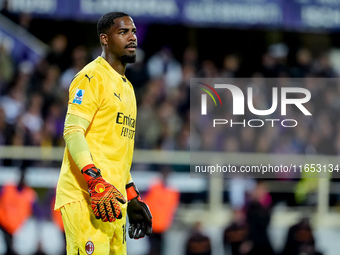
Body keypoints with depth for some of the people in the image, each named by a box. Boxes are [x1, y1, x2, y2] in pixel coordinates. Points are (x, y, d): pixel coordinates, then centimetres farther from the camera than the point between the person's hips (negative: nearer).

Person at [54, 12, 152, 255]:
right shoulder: (92, 77, -5)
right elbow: (73, 132, -15)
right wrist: (96, 182, -26)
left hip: (113, 199, 9)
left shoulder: (127, 87, 24)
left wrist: (132, 196, 25)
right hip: (85, 197, -9)